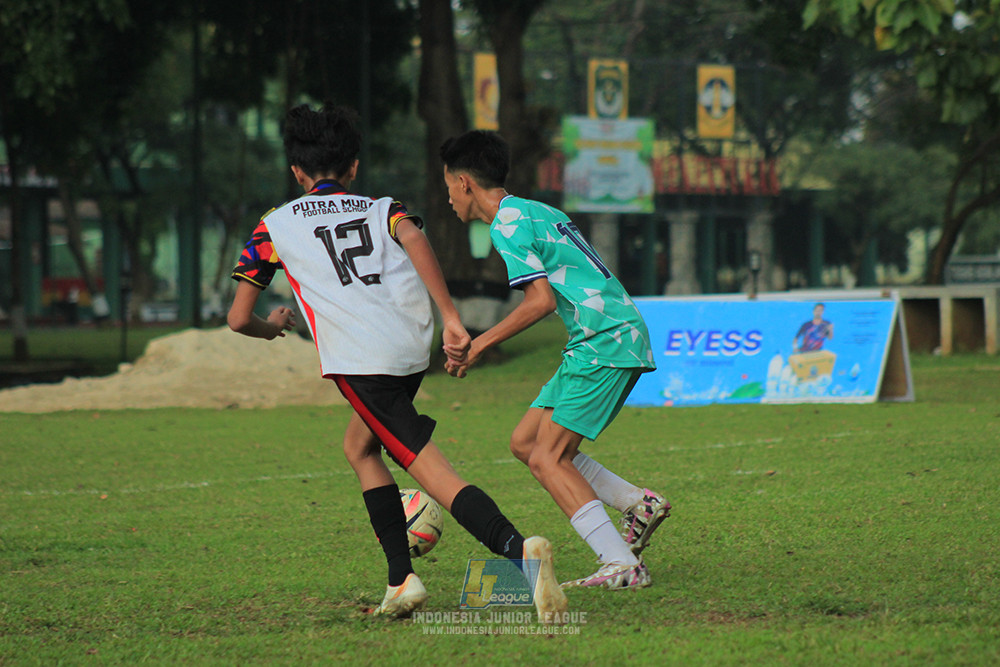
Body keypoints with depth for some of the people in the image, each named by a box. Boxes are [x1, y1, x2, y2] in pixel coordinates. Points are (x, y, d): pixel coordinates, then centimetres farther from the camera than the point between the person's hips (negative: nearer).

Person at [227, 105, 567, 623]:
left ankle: (519, 549, -36)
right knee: (359, 446, 28)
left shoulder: (274, 226, 20)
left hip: (361, 361, -5)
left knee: (434, 473, -13)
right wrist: (452, 320, -10)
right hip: (414, 346, 5)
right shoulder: (383, 208, 23)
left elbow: (239, 319, 20)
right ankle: (401, 580, 20)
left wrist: (273, 327, 43)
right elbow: (413, 239, -3)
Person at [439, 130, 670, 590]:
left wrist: (480, 343, -9)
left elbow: (541, 300, -17)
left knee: (546, 458, -11)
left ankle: (622, 565, -18)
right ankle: (638, 504, 9)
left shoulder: (507, 224, -10)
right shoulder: (538, 212, 20)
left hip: (604, 343, -10)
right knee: (525, 441, 12)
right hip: (616, 338, 10)